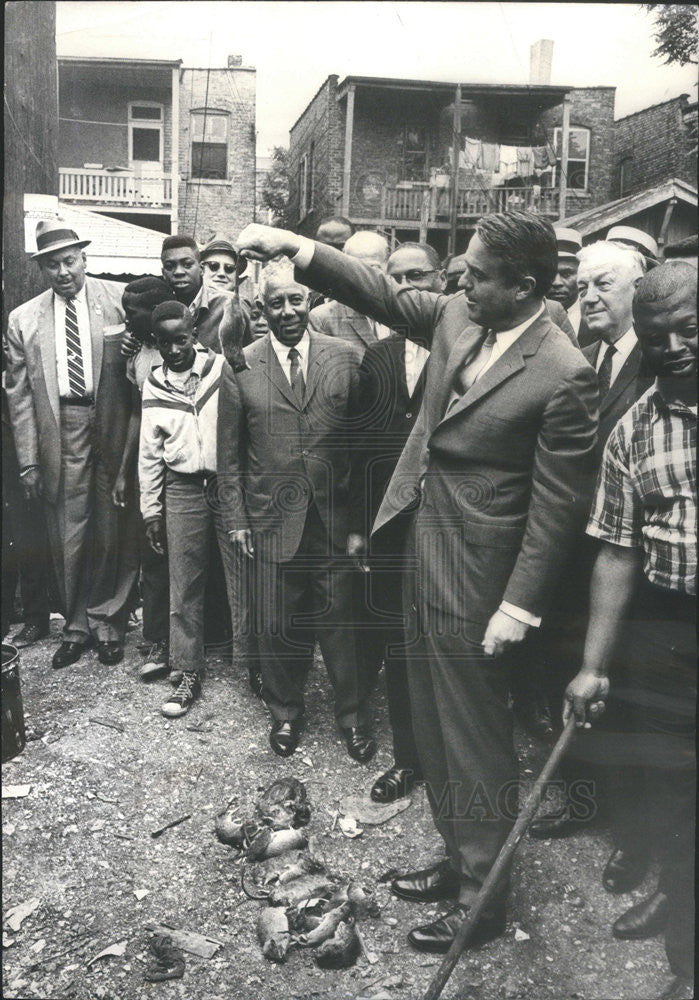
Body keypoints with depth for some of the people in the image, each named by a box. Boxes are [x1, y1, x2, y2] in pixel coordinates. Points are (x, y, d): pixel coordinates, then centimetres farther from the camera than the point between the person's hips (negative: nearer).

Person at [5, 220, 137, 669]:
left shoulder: (121, 299, 1)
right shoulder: (24, 320, 7)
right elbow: (20, 395, 7)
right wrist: (28, 461, 3)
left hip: (115, 429, -1)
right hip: (60, 434, 2)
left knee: (114, 533, 7)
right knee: (68, 539, 8)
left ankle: (107, 621, 27)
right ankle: (77, 627, 27)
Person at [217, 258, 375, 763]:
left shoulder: (347, 358, -1)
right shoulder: (241, 367, 0)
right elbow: (230, 453, 5)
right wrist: (237, 517, 3)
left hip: (334, 517, 0)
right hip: (272, 519, 1)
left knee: (340, 622, 9)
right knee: (277, 626, 11)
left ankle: (352, 714, 31)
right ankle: (286, 712, 34)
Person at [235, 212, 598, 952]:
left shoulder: (562, 376, -18)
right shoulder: (458, 317, 2)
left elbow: (556, 506, -16)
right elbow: (385, 295, 14)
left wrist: (519, 606, -16)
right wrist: (296, 247, 4)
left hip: (476, 579, -8)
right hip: (421, 555, 8)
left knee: (474, 739, 7)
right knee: (433, 726, 20)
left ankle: (482, 899, 29)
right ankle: (459, 860, 40)